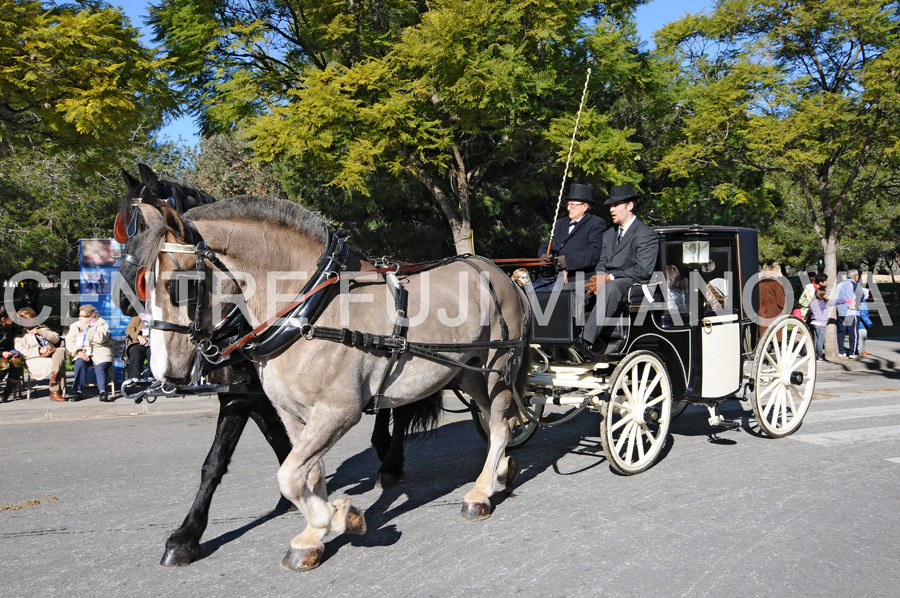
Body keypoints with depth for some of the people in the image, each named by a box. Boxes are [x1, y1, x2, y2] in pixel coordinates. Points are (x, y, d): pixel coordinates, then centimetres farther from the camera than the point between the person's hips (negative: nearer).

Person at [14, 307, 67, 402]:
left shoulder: (42, 329, 33)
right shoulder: (19, 335, 16)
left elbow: (56, 338, 16)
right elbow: (21, 352, -2)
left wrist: (41, 332, 2)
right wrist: (39, 351, -15)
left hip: (51, 355, 4)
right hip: (35, 360, -4)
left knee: (61, 350, -31)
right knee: (56, 365, -32)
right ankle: (57, 392, -30)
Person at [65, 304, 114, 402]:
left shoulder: (101, 323, 5)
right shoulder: (75, 326, 17)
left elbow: (100, 338, -14)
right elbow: (69, 342, 5)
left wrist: (85, 329, -12)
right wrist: (78, 352, -14)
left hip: (100, 353, -2)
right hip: (82, 353, 2)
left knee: (100, 367, -31)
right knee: (80, 363, -30)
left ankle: (103, 392, -26)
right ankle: (78, 391, -25)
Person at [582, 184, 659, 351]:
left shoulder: (646, 234, 0)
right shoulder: (608, 234, 25)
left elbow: (643, 270, -11)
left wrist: (611, 277, -16)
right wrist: (599, 278, -5)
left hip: (634, 285, -7)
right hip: (608, 283, 8)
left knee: (610, 288, -39)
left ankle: (587, 339, -48)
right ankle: (600, 341, -25)